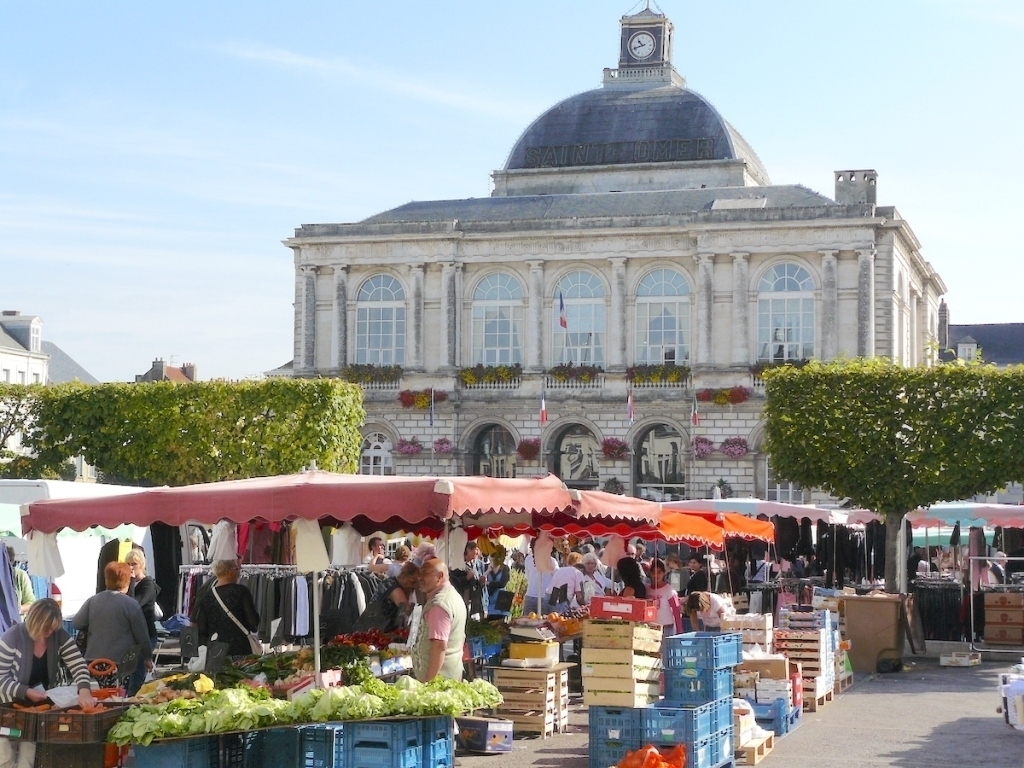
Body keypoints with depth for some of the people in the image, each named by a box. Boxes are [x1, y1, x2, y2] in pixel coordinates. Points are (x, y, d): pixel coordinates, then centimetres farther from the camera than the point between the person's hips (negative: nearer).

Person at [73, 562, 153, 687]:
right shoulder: (130, 604, -7)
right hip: (120, 662, -5)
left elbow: (77, 624, 10)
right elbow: (141, 635, -3)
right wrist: (148, 657, 10)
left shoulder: (93, 600, 6)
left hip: (94, 660, 5)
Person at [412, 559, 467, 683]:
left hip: (439, 676, -10)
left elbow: (440, 646, -26)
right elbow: (460, 639, 23)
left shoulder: (439, 604, -18)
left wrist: (429, 681, -27)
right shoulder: (454, 596, 15)